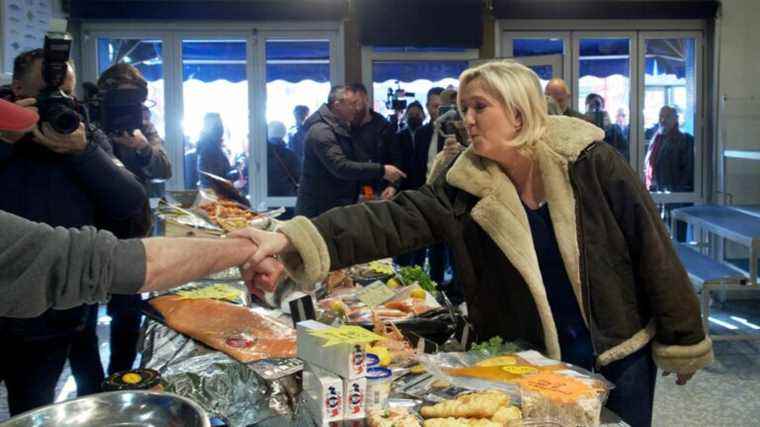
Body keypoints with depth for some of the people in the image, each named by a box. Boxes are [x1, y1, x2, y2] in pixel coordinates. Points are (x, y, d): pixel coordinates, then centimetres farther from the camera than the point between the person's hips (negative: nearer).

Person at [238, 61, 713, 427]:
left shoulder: (591, 162, -14)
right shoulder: (467, 186, -8)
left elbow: (652, 250, -9)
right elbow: (391, 220, -20)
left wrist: (682, 342, -5)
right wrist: (294, 240, -34)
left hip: (622, 353, -2)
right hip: (537, 362, 2)